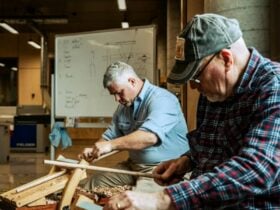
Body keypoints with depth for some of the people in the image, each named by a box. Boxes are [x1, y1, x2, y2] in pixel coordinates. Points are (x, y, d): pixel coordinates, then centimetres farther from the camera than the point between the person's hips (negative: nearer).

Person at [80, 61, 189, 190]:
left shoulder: (161, 100, -17)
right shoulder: (124, 106, 11)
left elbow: (150, 136, -32)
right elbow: (110, 136, 15)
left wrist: (111, 145, -32)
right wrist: (94, 150, -6)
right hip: (132, 165, 8)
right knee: (95, 183, 2)